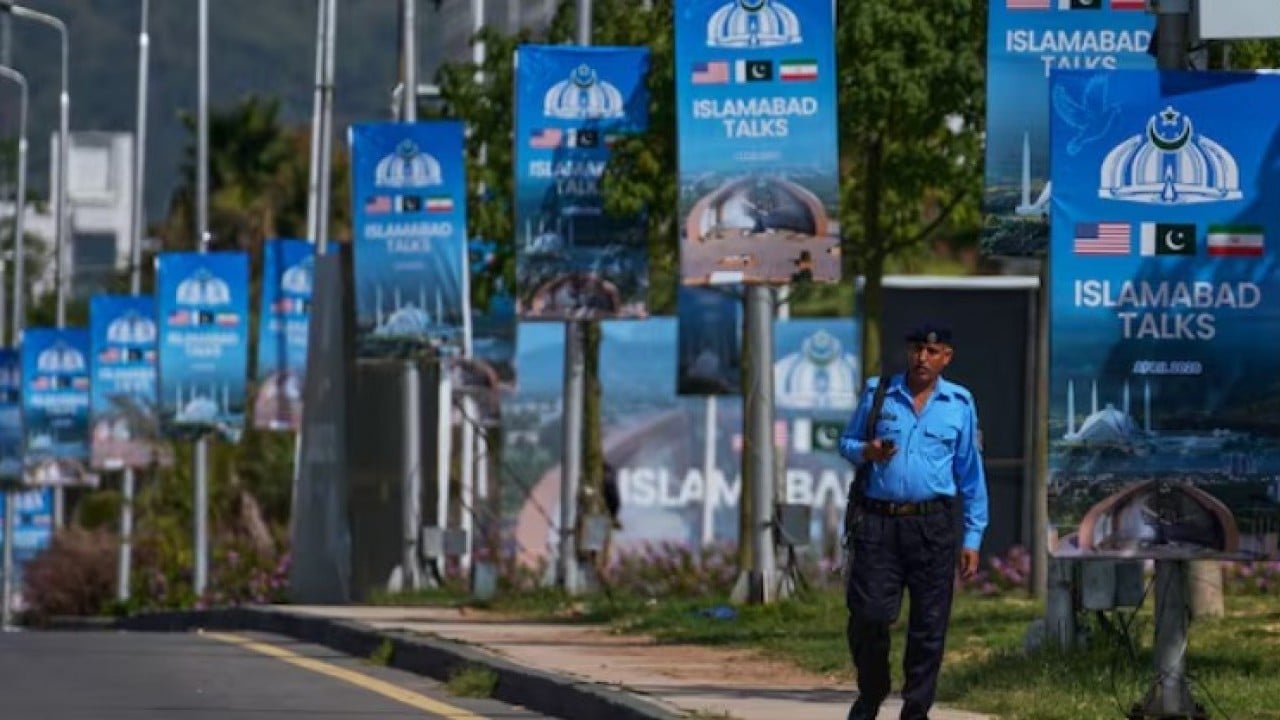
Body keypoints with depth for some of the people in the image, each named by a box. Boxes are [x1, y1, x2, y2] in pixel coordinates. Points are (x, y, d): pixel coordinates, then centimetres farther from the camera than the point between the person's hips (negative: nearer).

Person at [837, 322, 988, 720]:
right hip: (878, 522, 0)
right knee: (868, 616, -5)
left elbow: (971, 475, 10)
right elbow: (847, 442, 16)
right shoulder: (877, 393, 7)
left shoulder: (959, 404, 7)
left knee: (929, 626, 0)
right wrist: (866, 452, -9)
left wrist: (972, 538, 6)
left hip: (932, 526, 0)